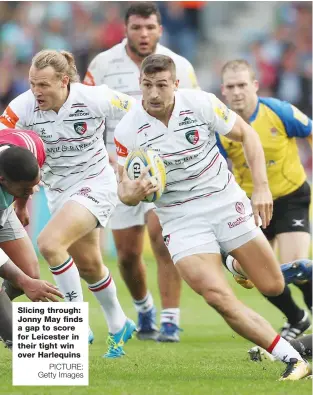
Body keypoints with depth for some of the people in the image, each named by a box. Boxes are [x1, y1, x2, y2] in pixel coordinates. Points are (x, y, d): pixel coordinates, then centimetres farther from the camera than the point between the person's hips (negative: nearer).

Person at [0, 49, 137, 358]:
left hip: (94, 185, -6)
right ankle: (118, 326, 45)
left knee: (49, 243, -26)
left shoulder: (94, 99, -22)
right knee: (88, 265, 20)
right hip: (58, 191, 6)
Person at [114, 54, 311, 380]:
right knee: (218, 297, -21)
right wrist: (134, 192, -29)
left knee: (273, 286, 3)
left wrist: (262, 187, -10)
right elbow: (125, 191, -3)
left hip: (226, 202, 1)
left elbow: (247, 135, 0)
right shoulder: (127, 131, -12)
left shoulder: (202, 103, -13)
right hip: (180, 219, -1)